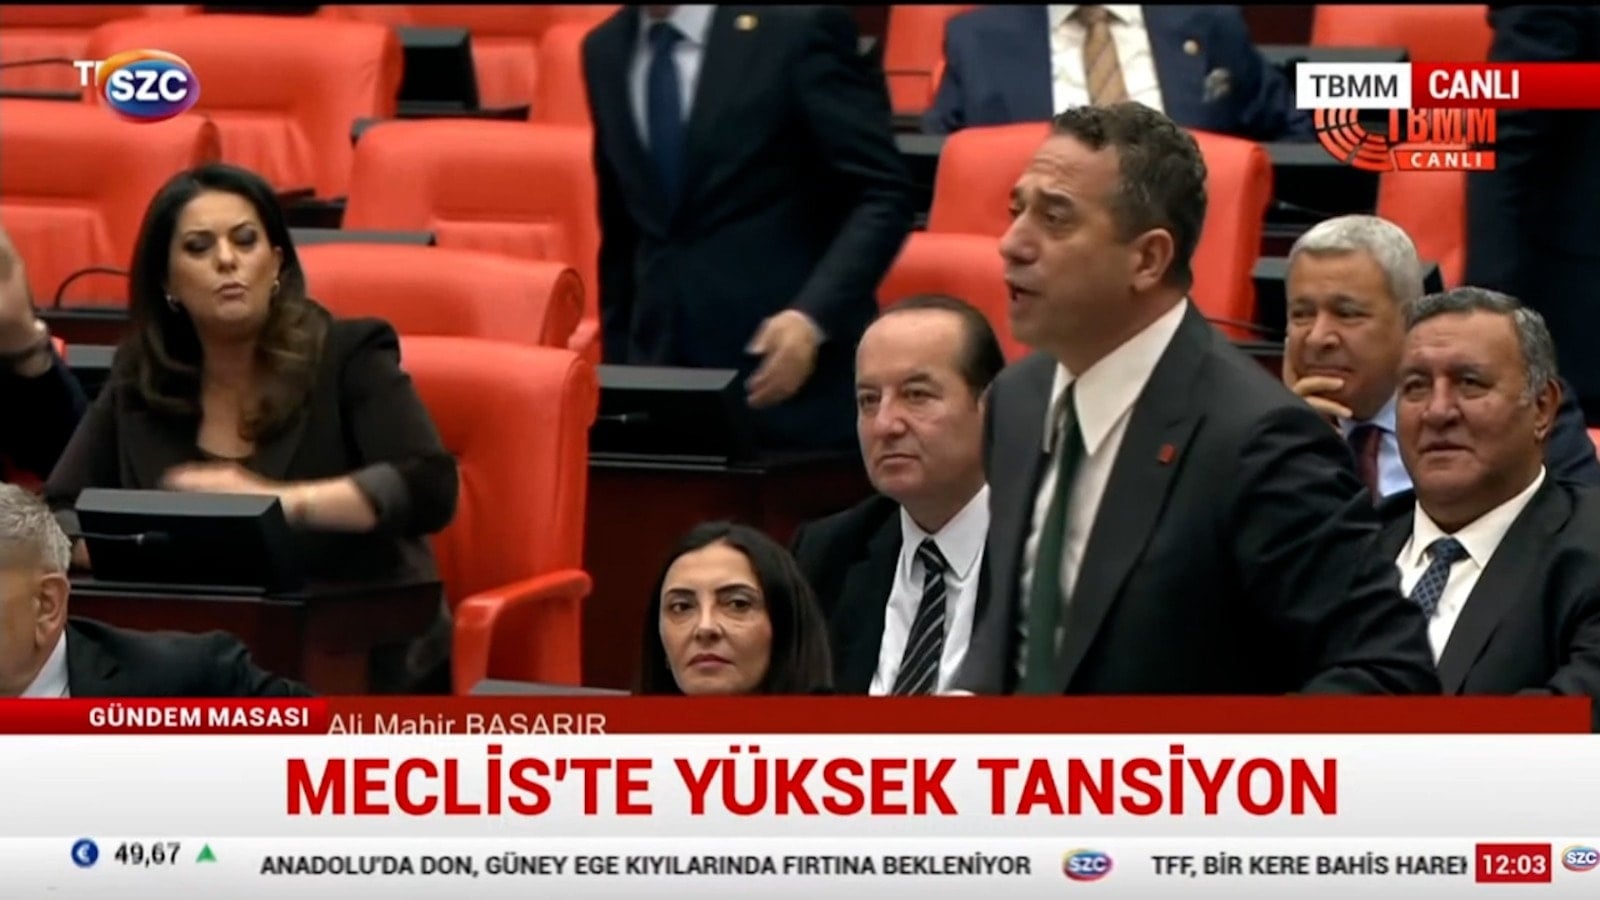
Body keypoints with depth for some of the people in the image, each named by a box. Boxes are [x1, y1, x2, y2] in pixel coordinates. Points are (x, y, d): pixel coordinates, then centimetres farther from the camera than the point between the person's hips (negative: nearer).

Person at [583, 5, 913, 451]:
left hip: (798, 364, -5)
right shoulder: (605, 50, 10)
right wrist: (616, 366, 15)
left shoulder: (798, 28, -8)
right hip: (662, 371, 5)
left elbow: (882, 194, -10)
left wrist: (812, 317, -22)